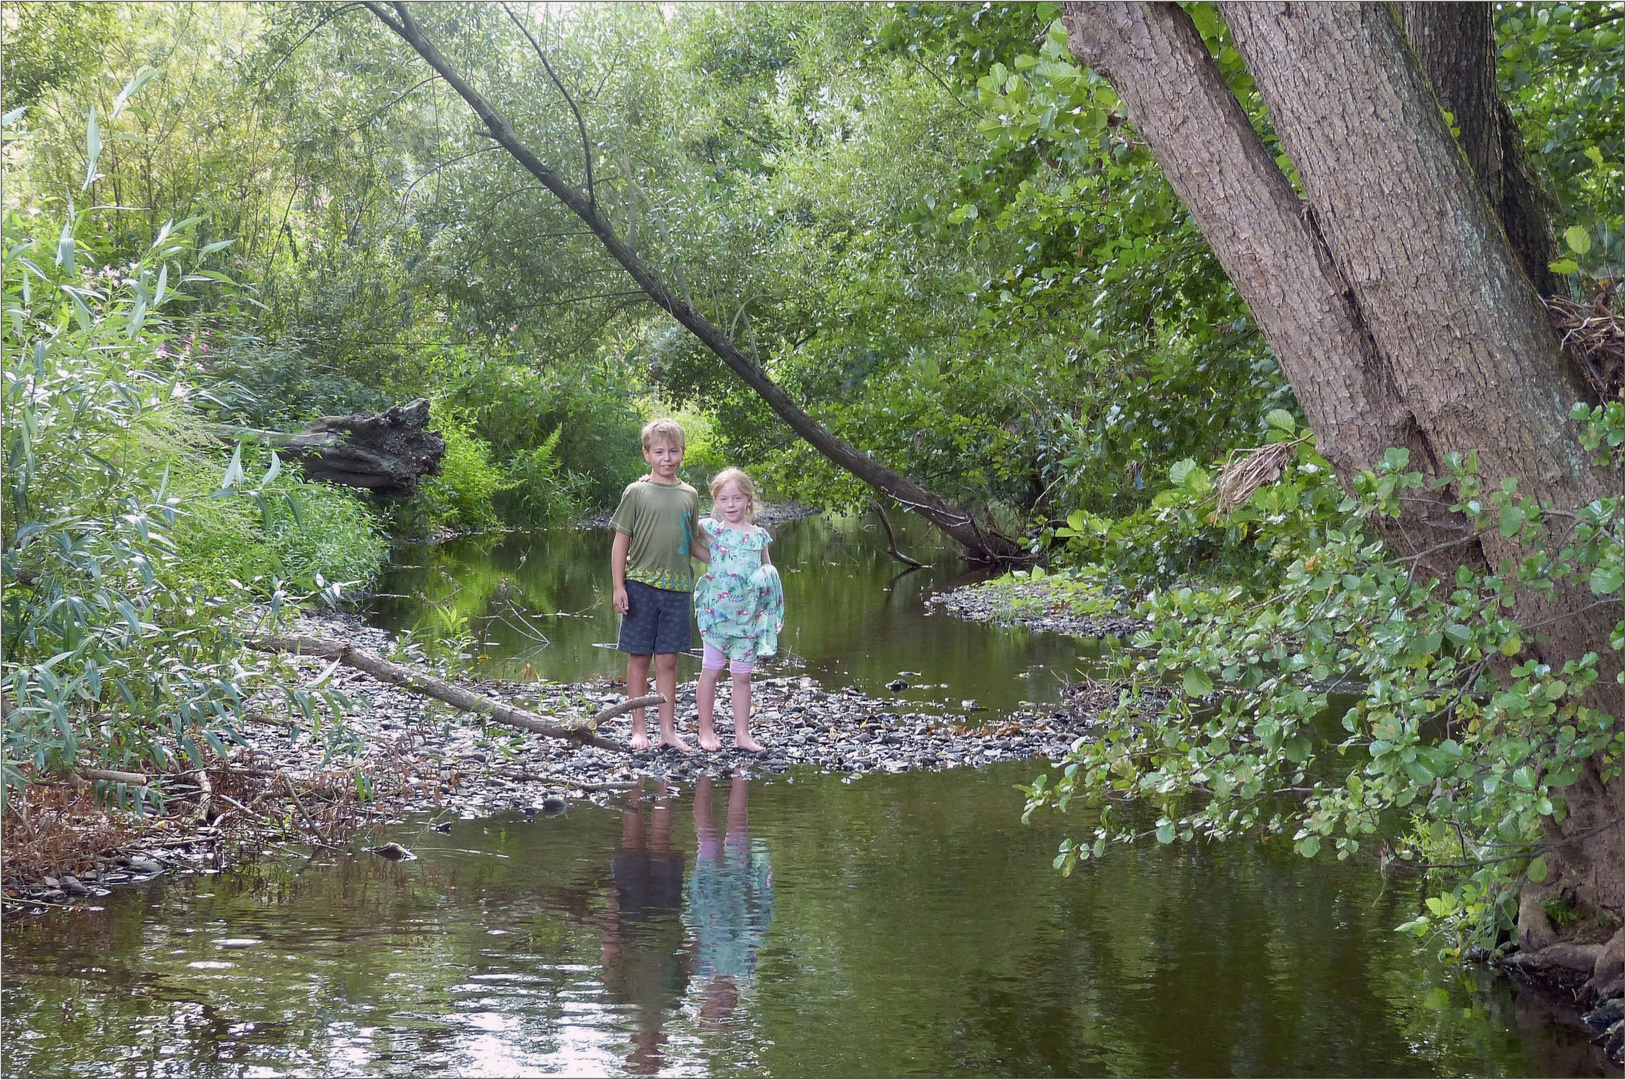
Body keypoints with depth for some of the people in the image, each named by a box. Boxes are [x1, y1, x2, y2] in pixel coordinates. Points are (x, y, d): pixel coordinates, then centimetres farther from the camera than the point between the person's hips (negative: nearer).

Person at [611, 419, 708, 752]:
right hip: (641, 585, -3)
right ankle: (639, 730, 11)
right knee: (639, 659, 4)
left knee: (668, 661, 6)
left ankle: (668, 731, 11)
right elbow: (621, 541, -1)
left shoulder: (689, 495, 10)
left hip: (677, 587, 3)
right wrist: (618, 587, -7)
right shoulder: (636, 492, -1)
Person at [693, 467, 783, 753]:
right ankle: (706, 731, 14)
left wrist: (767, 577, -5)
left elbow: (768, 570, 17)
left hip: (748, 617, 2)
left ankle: (742, 734, 14)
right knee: (711, 671, 5)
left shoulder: (759, 537, 5)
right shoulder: (711, 529, -2)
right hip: (716, 611, -2)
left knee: (743, 676, 8)